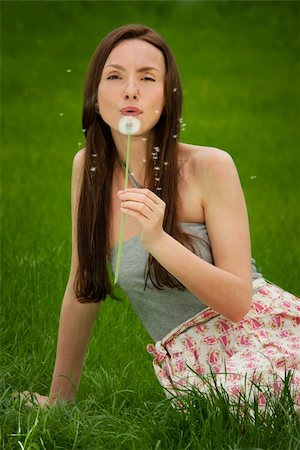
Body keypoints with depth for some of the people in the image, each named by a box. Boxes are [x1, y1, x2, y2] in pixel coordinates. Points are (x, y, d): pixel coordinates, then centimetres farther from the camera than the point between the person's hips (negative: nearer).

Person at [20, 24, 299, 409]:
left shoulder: (209, 167, -8)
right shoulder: (88, 167, 4)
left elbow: (238, 301, -11)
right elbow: (83, 288, 12)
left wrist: (158, 239, -25)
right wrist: (59, 397, 16)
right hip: (189, 369, 2)